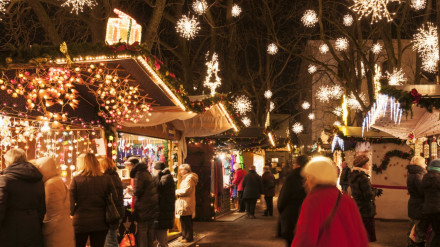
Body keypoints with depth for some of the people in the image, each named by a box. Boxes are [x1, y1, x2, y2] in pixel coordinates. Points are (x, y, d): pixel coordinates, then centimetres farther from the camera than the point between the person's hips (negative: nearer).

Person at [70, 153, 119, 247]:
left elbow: (71, 202, -8)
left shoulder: (76, 179, -7)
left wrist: (72, 213, 11)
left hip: (80, 222, -1)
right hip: (100, 223, 2)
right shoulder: (106, 179, -3)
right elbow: (114, 201, -2)